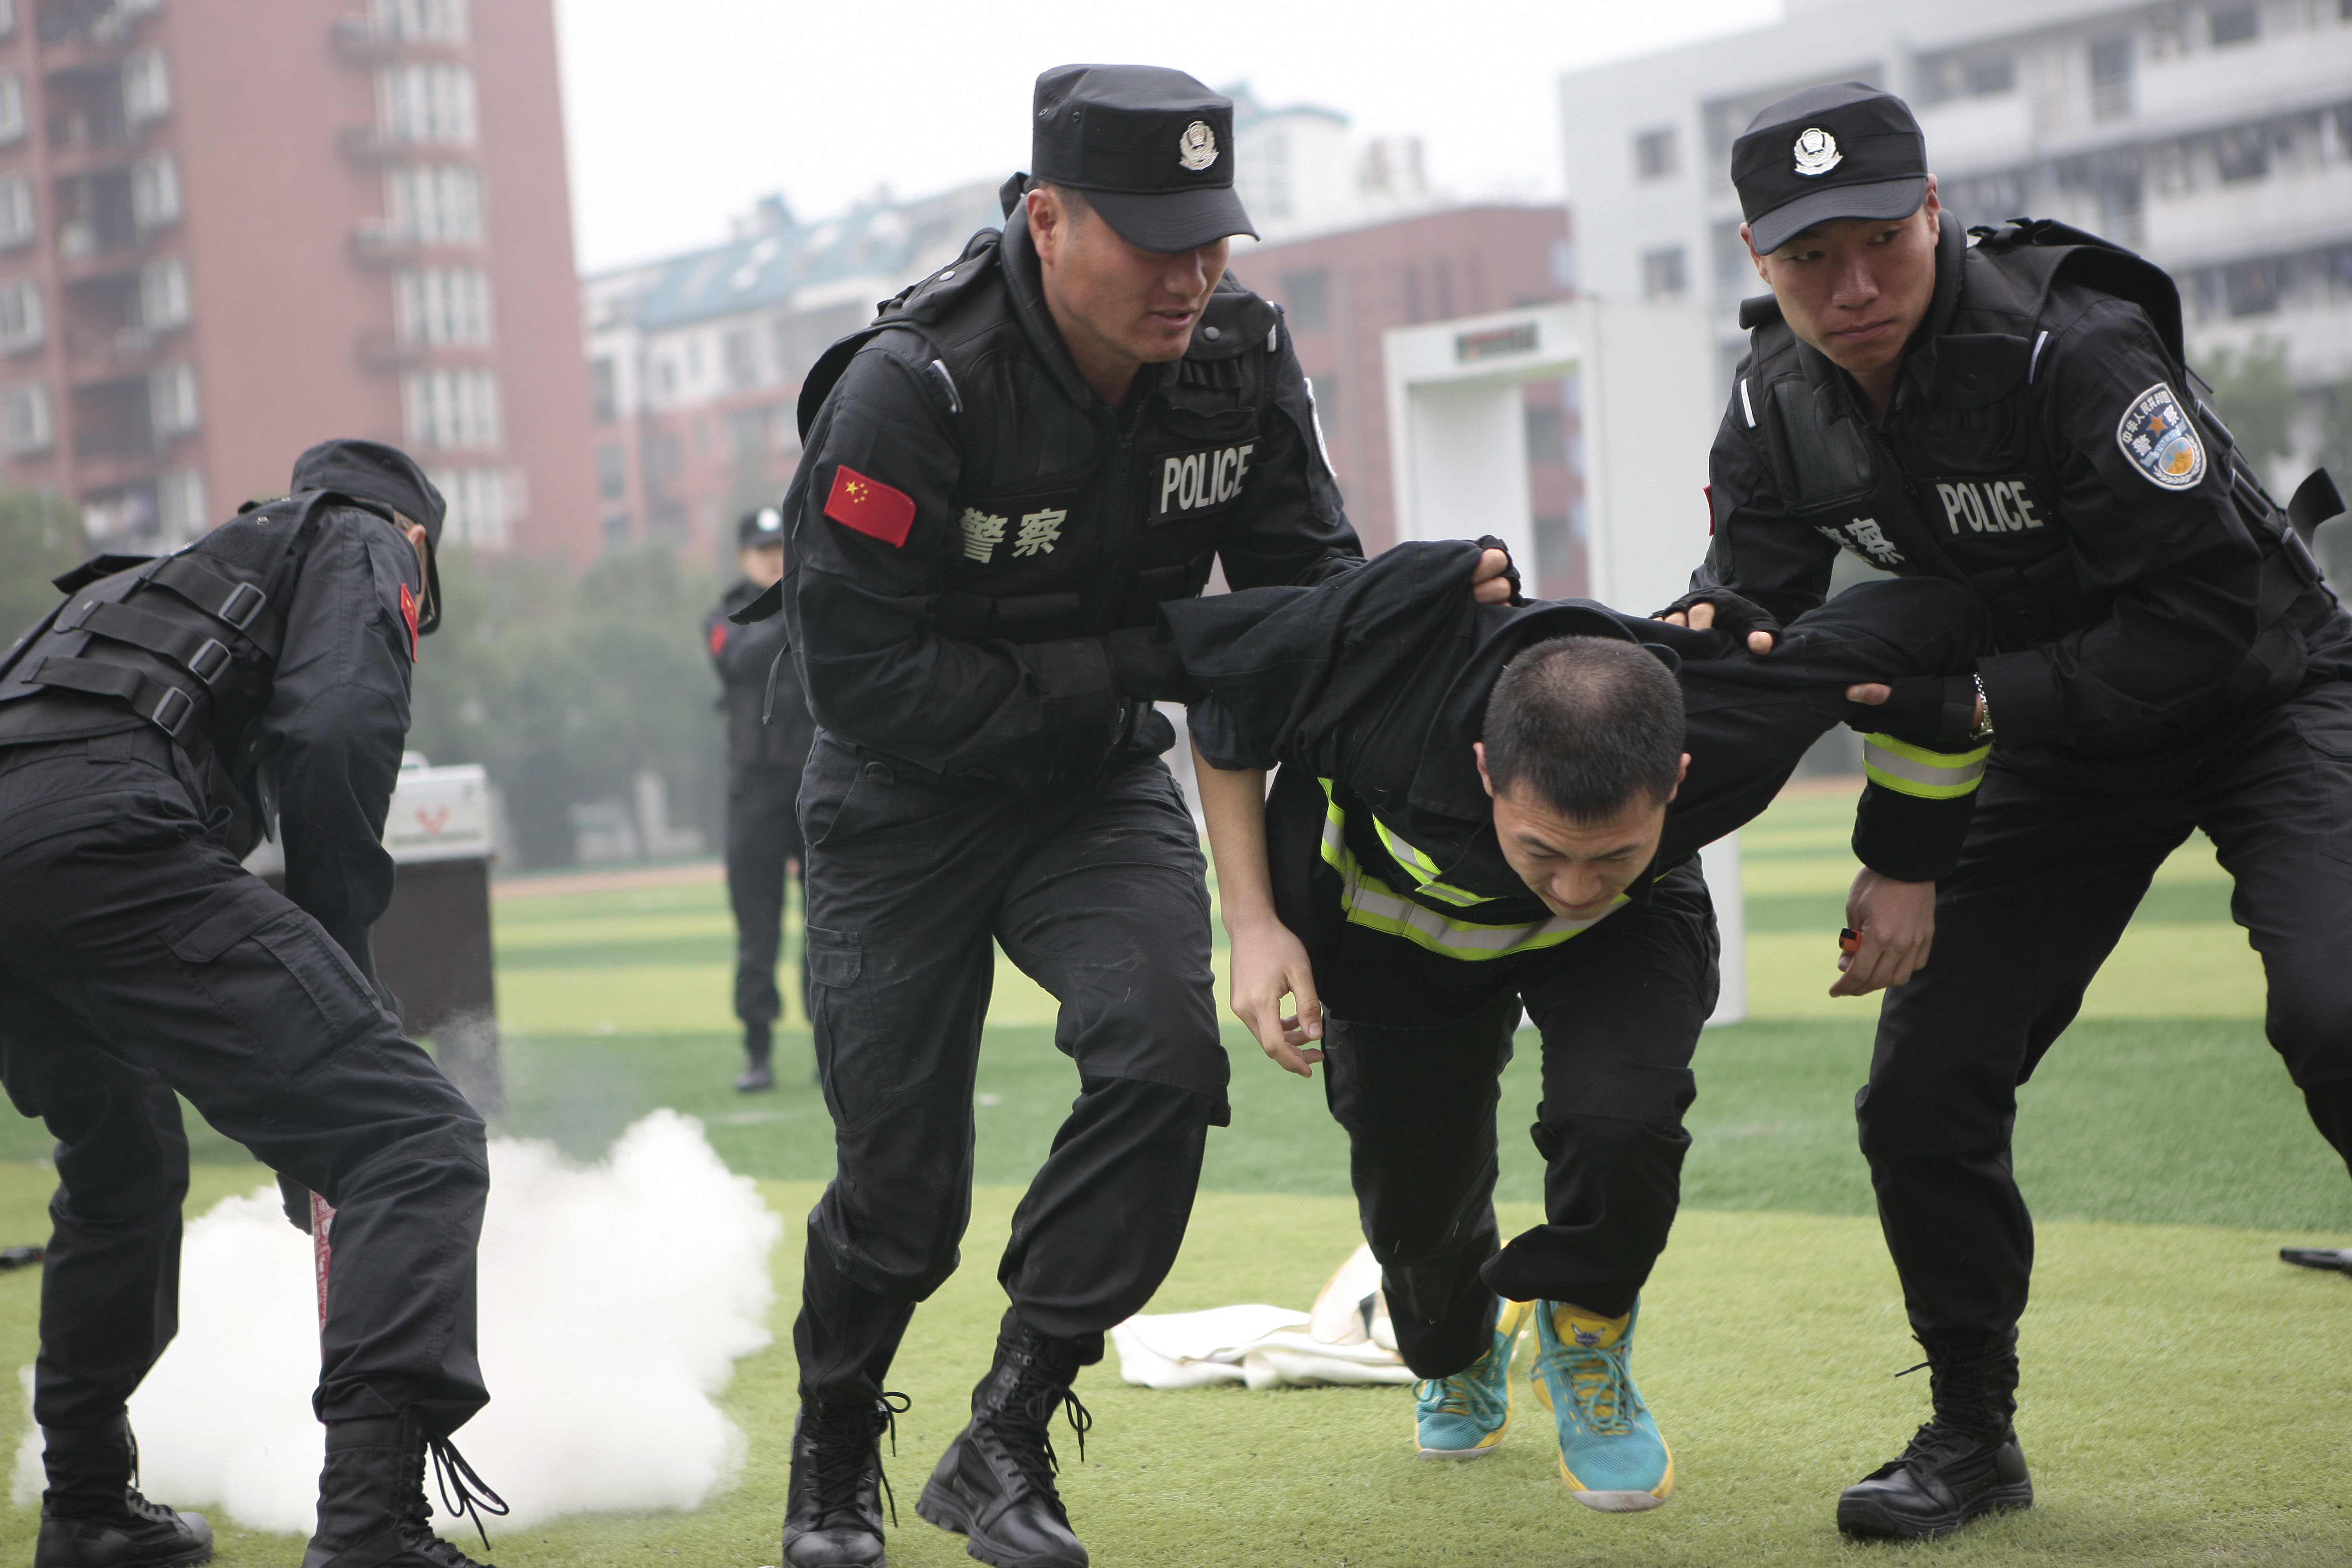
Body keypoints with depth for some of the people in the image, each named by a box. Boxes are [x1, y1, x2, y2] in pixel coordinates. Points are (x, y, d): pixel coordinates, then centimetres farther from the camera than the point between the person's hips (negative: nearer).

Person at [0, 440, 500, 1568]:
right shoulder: (363, 544, 17)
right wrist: (339, 960, 5)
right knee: (414, 1144, -10)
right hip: (97, 834, -9)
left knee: (122, 1167, 33)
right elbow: (331, 737, -4)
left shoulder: (199, 564, 39)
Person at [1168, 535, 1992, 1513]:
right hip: (1402, 927, 1)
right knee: (1414, 1208, 8)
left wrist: (1905, 869, -13)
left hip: (1625, 943, -1)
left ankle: (1585, 1341, 6)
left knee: (1617, 1124, -29)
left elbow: (1942, 629, -24)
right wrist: (1252, 924, -25)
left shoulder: (1739, 714, -42)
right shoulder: (1393, 658, -44)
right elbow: (1220, 703, -22)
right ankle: (1458, 1357, 48)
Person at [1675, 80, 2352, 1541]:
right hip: (2064, 749, 6)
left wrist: (1985, 704, -28)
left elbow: (2212, 608, -28)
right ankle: (1976, 1432, 19)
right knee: (1923, 1090, 0)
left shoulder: (2072, 350, -28)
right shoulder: (1781, 407, -8)